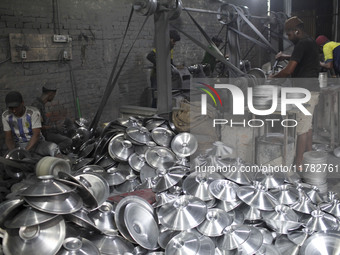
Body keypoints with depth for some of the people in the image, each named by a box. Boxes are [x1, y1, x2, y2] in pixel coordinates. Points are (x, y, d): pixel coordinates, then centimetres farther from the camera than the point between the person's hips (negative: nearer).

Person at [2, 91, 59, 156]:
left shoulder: (34, 112, -17)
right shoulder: (5, 116, -6)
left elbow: (36, 135, -22)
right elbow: (8, 138, -3)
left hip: (35, 143, -2)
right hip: (19, 146, 3)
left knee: (53, 147, -33)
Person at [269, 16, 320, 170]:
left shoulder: (302, 44, -16)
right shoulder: (311, 42, 16)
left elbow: (288, 70, -22)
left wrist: (272, 77, -7)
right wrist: (285, 57, 25)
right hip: (312, 89, 10)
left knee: (302, 128, -8)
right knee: (308, 125, 16)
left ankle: (298, 165, -4)